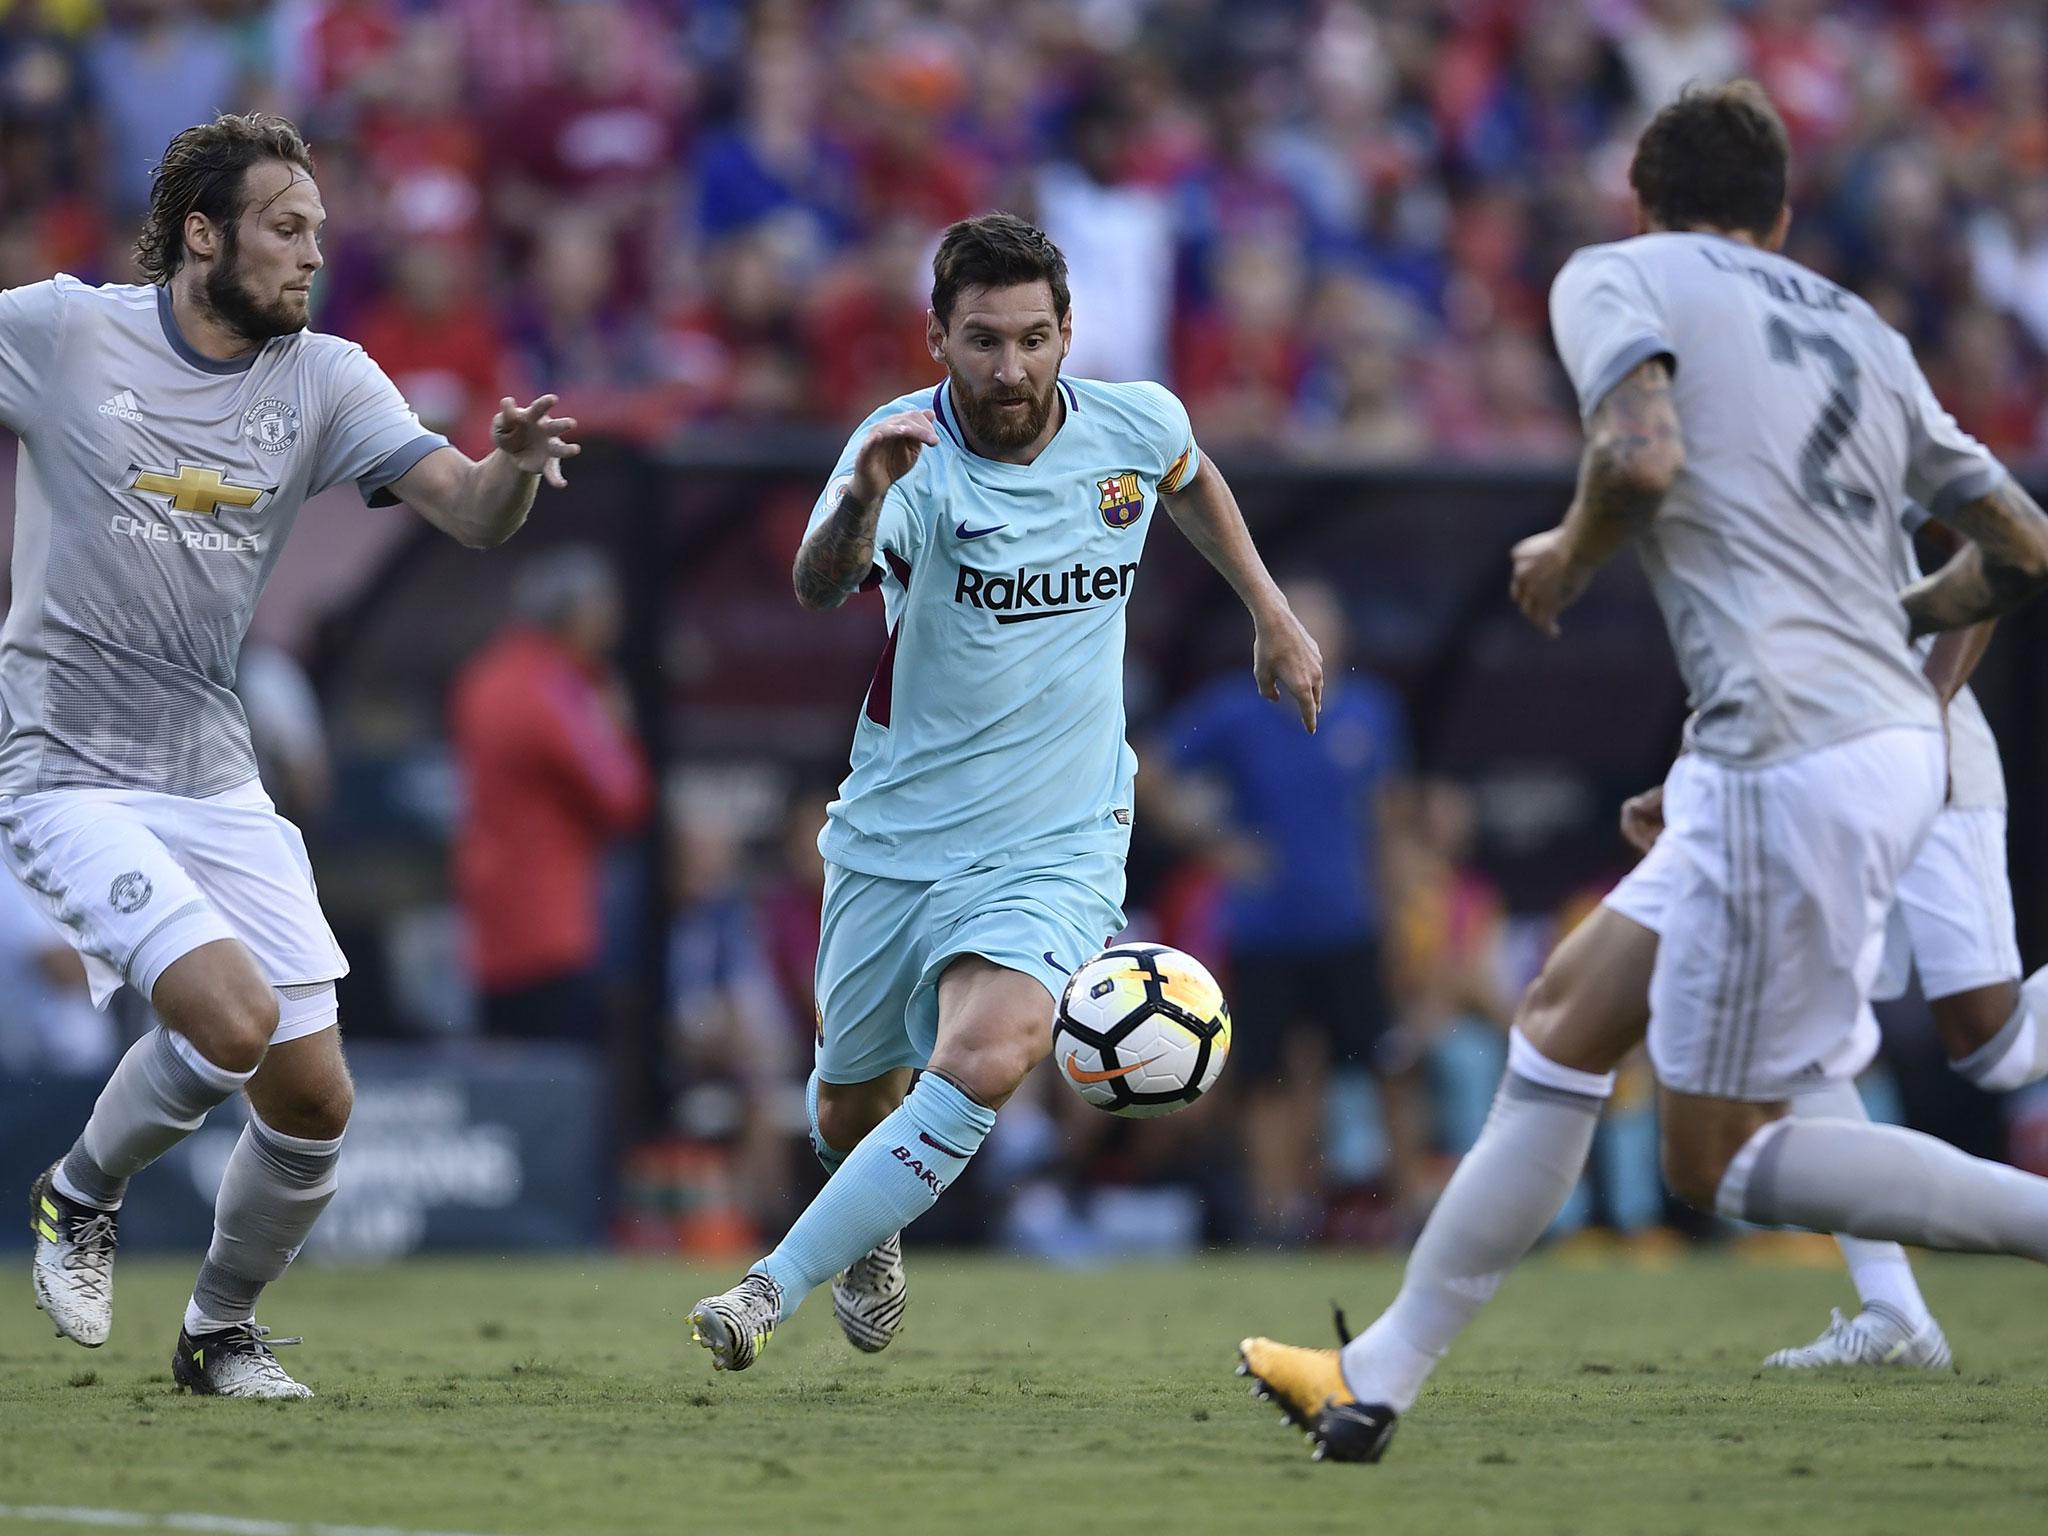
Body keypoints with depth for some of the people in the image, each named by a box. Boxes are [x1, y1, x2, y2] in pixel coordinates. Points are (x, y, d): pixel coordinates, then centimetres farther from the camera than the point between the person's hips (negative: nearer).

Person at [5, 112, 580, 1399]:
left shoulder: (324, 381, 1)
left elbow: (477, 515, -9)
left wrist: (517, 461, -31)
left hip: (215, 779, 5)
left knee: (313, 1101, 0)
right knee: (236, 1016, -24)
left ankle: (222, 1330, 25)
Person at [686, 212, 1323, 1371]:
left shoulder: (1135, 426, -7)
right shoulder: (911, 455, -19)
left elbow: (1192, 480, 20)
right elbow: (820, 587, -41)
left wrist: (1273, 613, 19)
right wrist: (861, 501, -61)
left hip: (1053, 845, 0)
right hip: (896, 834, 0)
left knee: (984, 1062, -27)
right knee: (851, 1107, 14)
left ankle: (778, 1288, -19)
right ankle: (874, 1231, 51)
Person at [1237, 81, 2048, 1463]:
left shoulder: (1615, 277, 3)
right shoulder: (1863, 333, 20)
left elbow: (1641, 457, -17)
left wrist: (1569, 557, 3)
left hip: (1790, 758, -8)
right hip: (1895, 742, 8)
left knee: (1720, 1163, -1)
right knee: (1570, 1021, 16)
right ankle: (1380, 1380, 19)